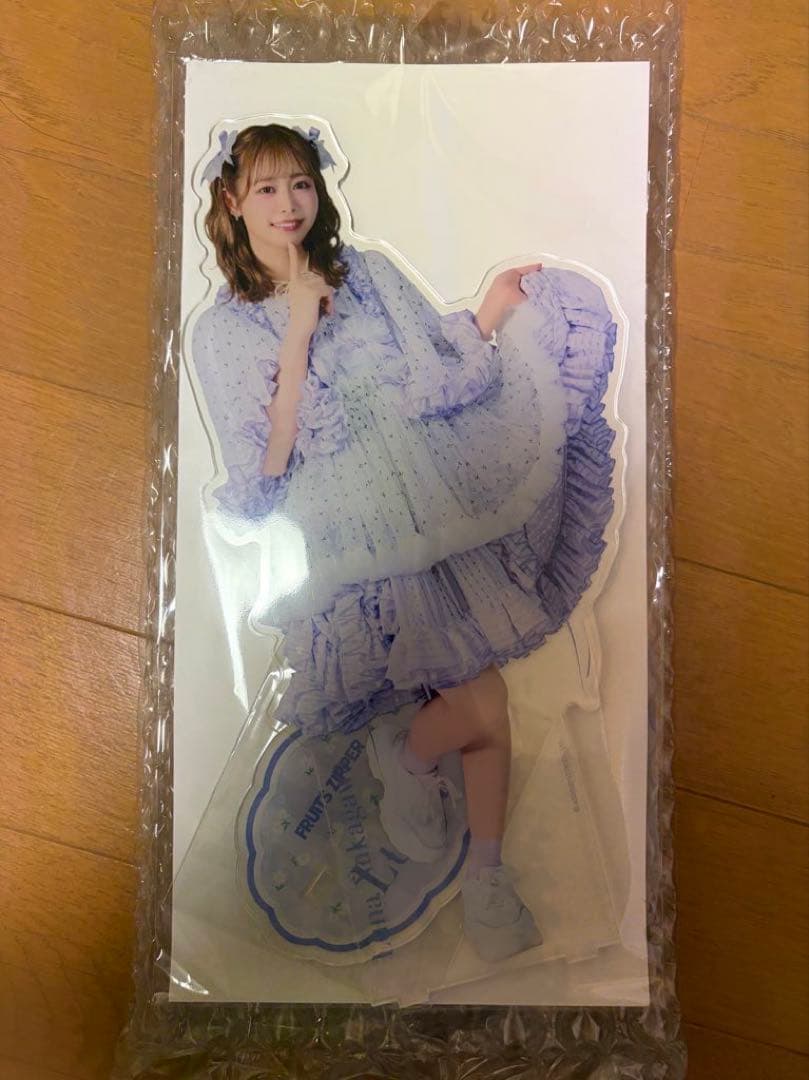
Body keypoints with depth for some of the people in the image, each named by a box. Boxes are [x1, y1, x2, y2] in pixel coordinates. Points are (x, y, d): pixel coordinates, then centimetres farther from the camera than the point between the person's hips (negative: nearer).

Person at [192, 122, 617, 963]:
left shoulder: (369, 272, 12)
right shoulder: (220, 332, 4)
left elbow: (441, 383, 9)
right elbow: (264, 470, -7)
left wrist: (492, 311, -3)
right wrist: (298, 335, -10)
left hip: (436, 507, 3)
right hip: (348, 540, -3)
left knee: (481, 700, -8)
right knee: (482, 707, -14)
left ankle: (486, 871, 15)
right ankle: (404, 754, 19)